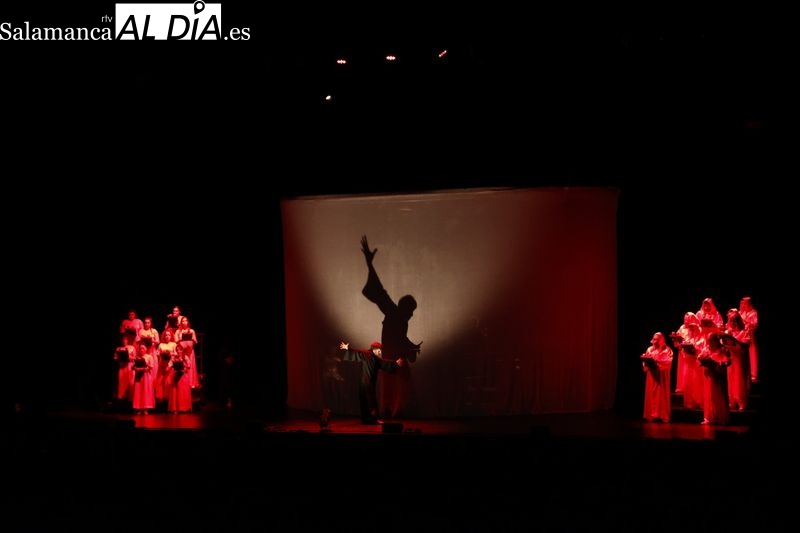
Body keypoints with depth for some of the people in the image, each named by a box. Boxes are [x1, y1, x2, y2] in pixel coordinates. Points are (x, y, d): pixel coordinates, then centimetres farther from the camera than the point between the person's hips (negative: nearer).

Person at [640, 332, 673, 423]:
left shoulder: (667, 350, 2)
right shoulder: (650, 349, 13)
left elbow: (668, 361, -12)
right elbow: (645, 360, 8)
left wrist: (658, 361, -23)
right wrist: (646, 363, -14)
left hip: (662, 376, -4)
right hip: (652, 375, 4)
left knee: (661, 395, -4)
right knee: (651, 394, 1)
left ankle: (662, 415, -3)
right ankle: (652, 415, 3)